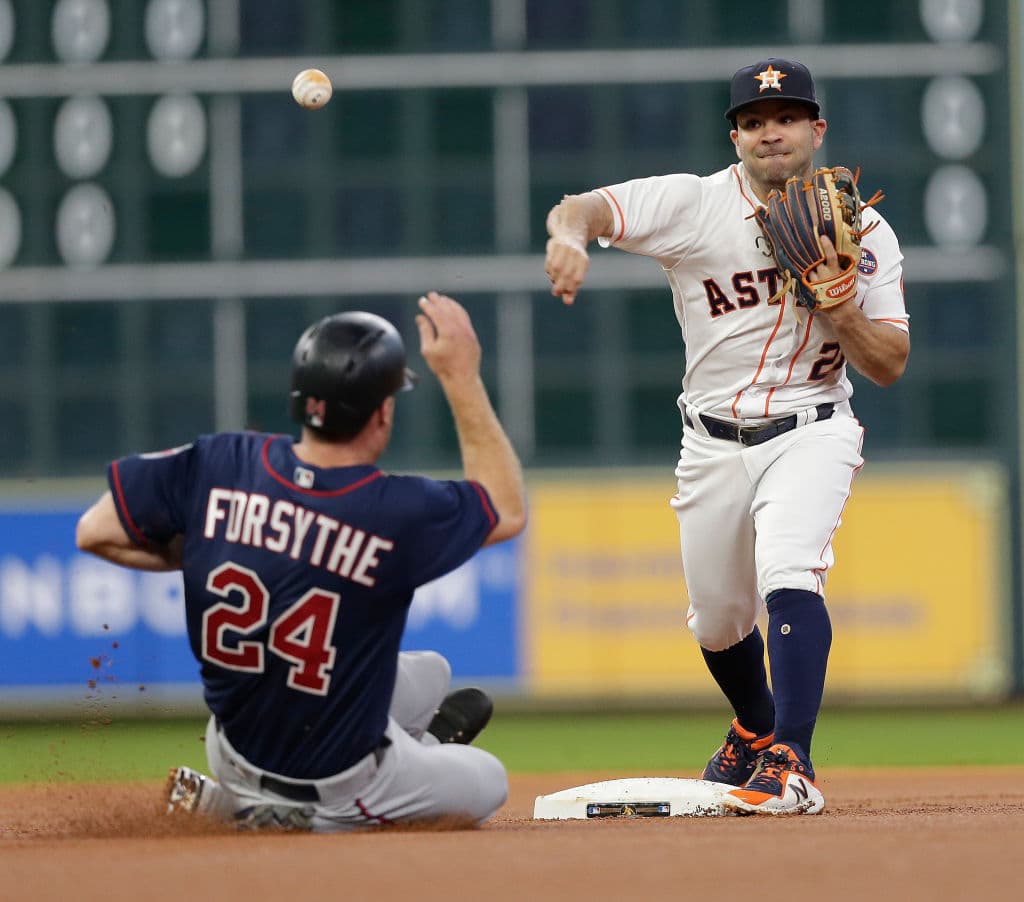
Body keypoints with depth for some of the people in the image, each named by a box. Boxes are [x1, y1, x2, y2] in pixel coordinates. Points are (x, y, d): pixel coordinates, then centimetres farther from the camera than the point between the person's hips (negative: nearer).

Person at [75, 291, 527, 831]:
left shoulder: (218, 464, -17)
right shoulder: (398, 513, -27)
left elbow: (95, 533, -9)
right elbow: (507, 511, -7)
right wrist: (461, 377, -8)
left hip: (233, 749, 6)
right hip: (336, 784, -6)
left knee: (432, 673, 29)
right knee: (487, 783, 23)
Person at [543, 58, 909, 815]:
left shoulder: (864, 234, -4)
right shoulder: (694, 205, -8)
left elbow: (891, 366, -3)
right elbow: (582, 207, -23)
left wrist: (837, 304, -22)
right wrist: (570, 232, -47)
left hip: (809, 435, -2)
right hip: (714, 442, 2)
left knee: (789, 577, -27)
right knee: (718, 618, 14)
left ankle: (790, 764, -34)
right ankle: (756, 728, 45)